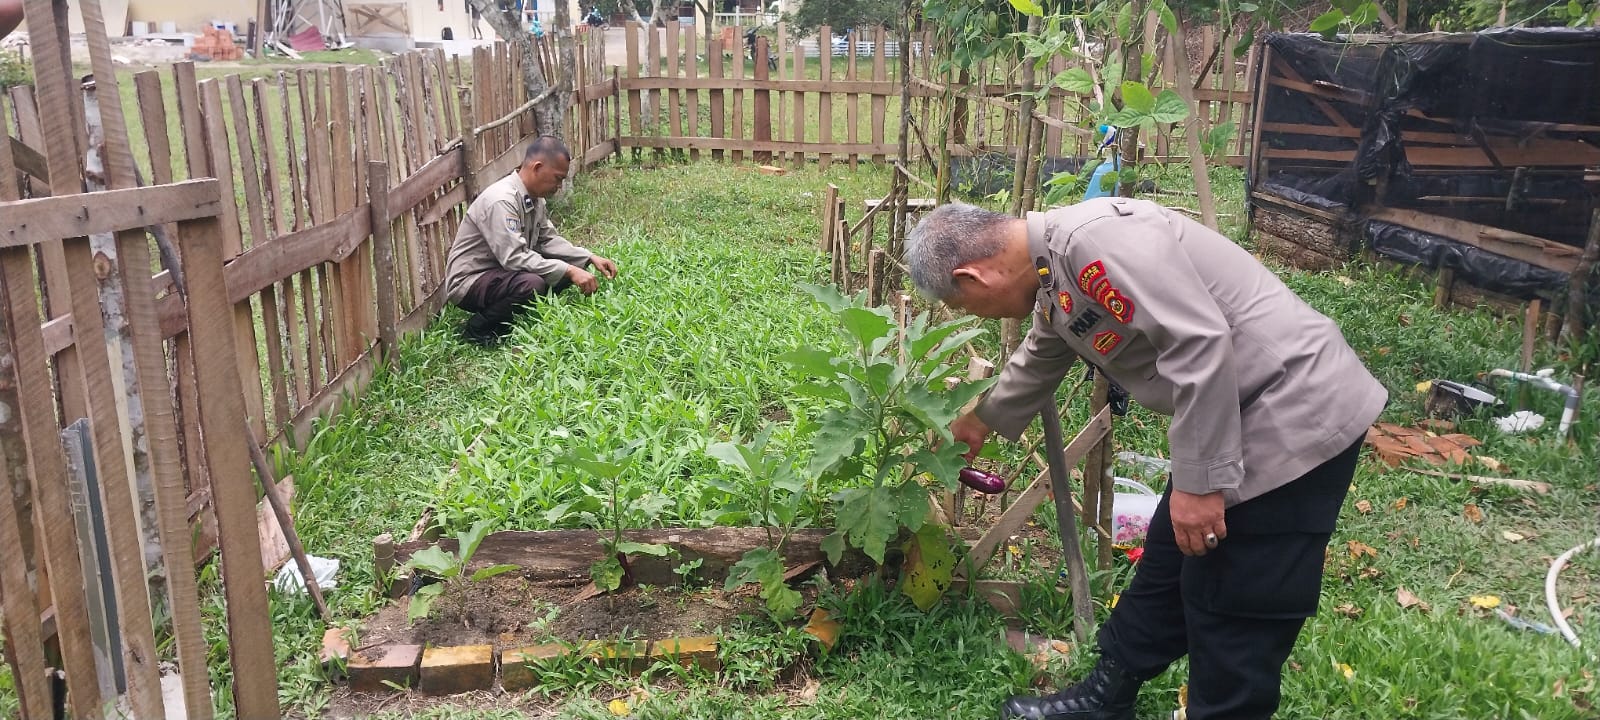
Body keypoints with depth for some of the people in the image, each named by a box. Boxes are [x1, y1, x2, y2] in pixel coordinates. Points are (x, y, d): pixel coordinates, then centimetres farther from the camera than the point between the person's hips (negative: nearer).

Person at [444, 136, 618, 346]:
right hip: (469, 282, -9)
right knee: (531, 284, -35)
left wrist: (591, 258, -4)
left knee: (569, 268, -3)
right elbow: (514, 258, -33)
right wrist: (569, 271, -33)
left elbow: (547, 240, 8)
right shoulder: (501, 201, -27)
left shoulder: (534, 197, 1)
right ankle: (479, 328, -10)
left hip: (503, 271, 9)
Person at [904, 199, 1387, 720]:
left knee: (1232, 611, 0)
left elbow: (1200, 344, -28)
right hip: (1234, 418, 10)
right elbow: (1039, 361, 30)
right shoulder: (1053, 271, 9)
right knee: (1166, 570, 19)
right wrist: (983, 420, 46)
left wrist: (1200, 480, -22)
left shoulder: (1094, 238, -23)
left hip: (1297, 415, -10)